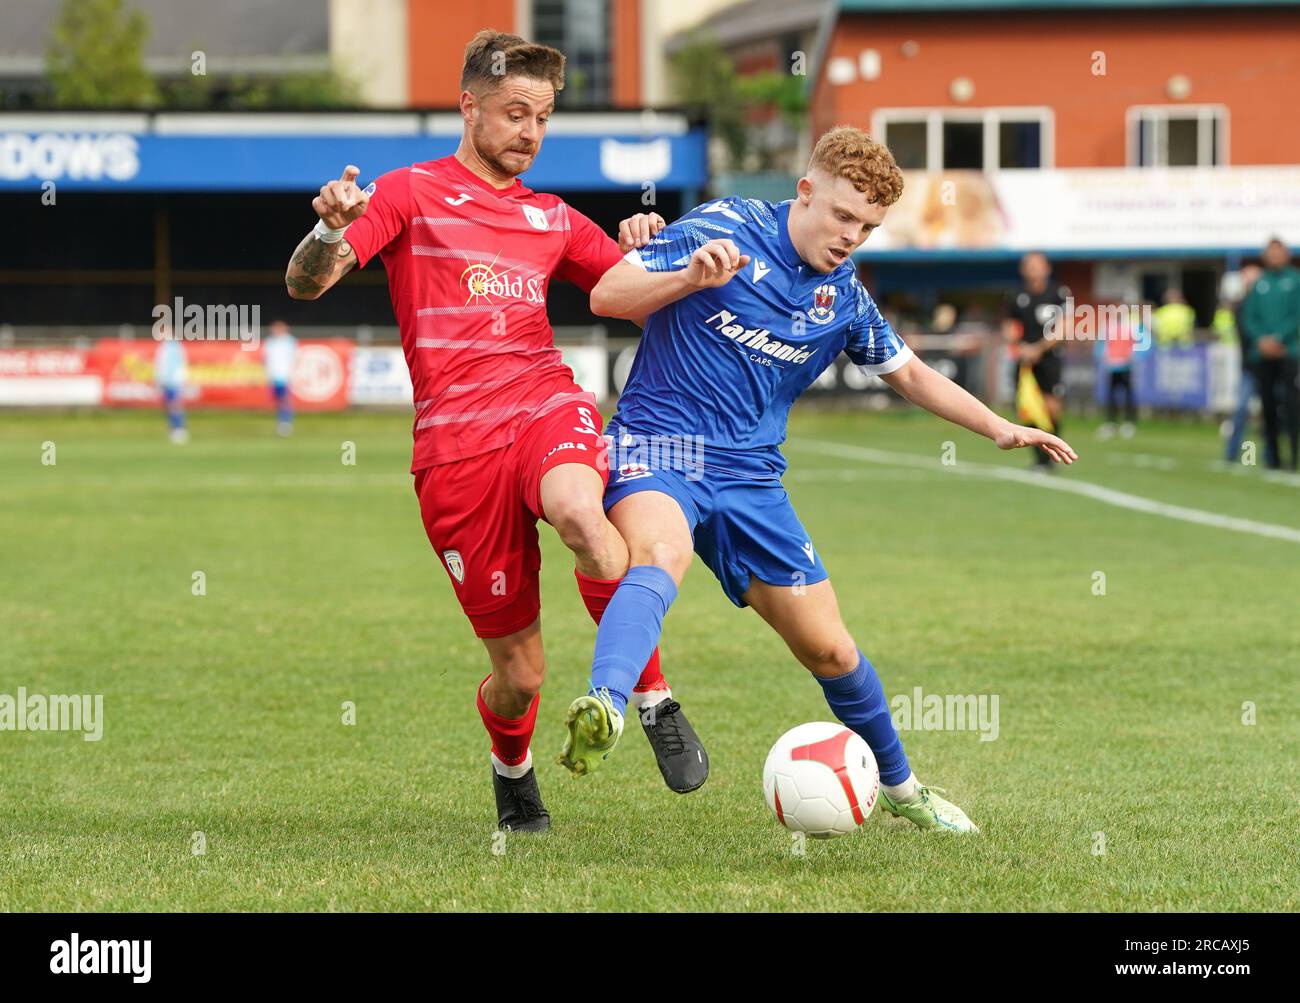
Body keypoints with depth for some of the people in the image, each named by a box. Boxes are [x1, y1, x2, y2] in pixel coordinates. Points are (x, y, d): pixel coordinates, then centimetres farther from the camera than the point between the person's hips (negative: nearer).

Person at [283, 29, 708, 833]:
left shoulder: (553, 219, 22)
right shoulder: (412, 193, 10)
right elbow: (305, 285, 0)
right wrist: (330, 231, -23)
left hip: (548, 404, 2)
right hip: (456, 441, -2)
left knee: (576, 509, -38)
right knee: (519, 671, -2)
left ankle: (655, 700, -22)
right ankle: (513, 770, 34)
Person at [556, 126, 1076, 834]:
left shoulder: (844, 297, 10)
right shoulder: (723, 230, -6)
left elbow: (906, 372, 26)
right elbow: (606, 296, -10)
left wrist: (998, 428, 16)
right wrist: (690, 277, -27)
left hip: (751, 477, 5)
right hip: (657, 446, -5)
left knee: (828, 648, 8)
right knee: (659, 557, -39)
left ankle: (898, 786, 31)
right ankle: (604, 709, -64)